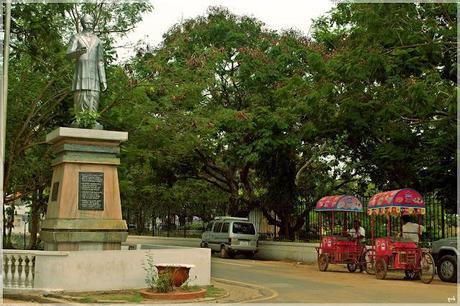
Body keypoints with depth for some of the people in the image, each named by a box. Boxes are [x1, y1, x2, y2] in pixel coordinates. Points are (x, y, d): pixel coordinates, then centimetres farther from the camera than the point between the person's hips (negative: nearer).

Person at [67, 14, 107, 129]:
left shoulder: (97, 40, 19)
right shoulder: (76, 37, 9)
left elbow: (100, 61, 15)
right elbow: (69, 54, -3)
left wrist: (103, 80, 7)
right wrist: (79, 51, -26)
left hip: (93, 73, 3)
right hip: (81, 71, -3)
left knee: (93, 98, -8)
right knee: (81, 98, -12)